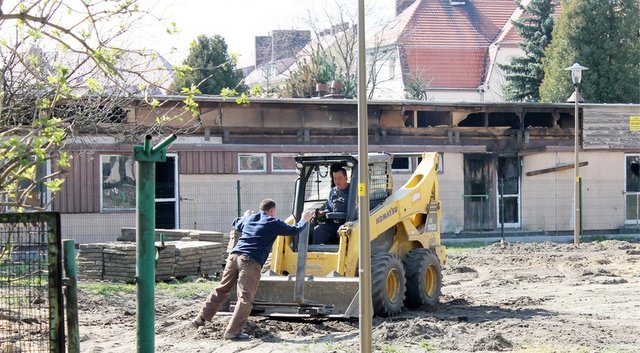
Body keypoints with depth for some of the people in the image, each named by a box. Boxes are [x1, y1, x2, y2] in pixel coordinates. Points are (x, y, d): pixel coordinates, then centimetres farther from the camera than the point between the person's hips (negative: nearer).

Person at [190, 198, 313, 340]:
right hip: (251, 262, -6)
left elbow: (236, 224, 43)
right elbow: (294, 230, 15)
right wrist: (304, 220, 34)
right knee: (245, 298, -6)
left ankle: (201, 319, 15)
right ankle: (232, 331, -13)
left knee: (221, 289, 15)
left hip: (234, 256, 6)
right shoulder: (273, 223, 6)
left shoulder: (249, 219, 22)